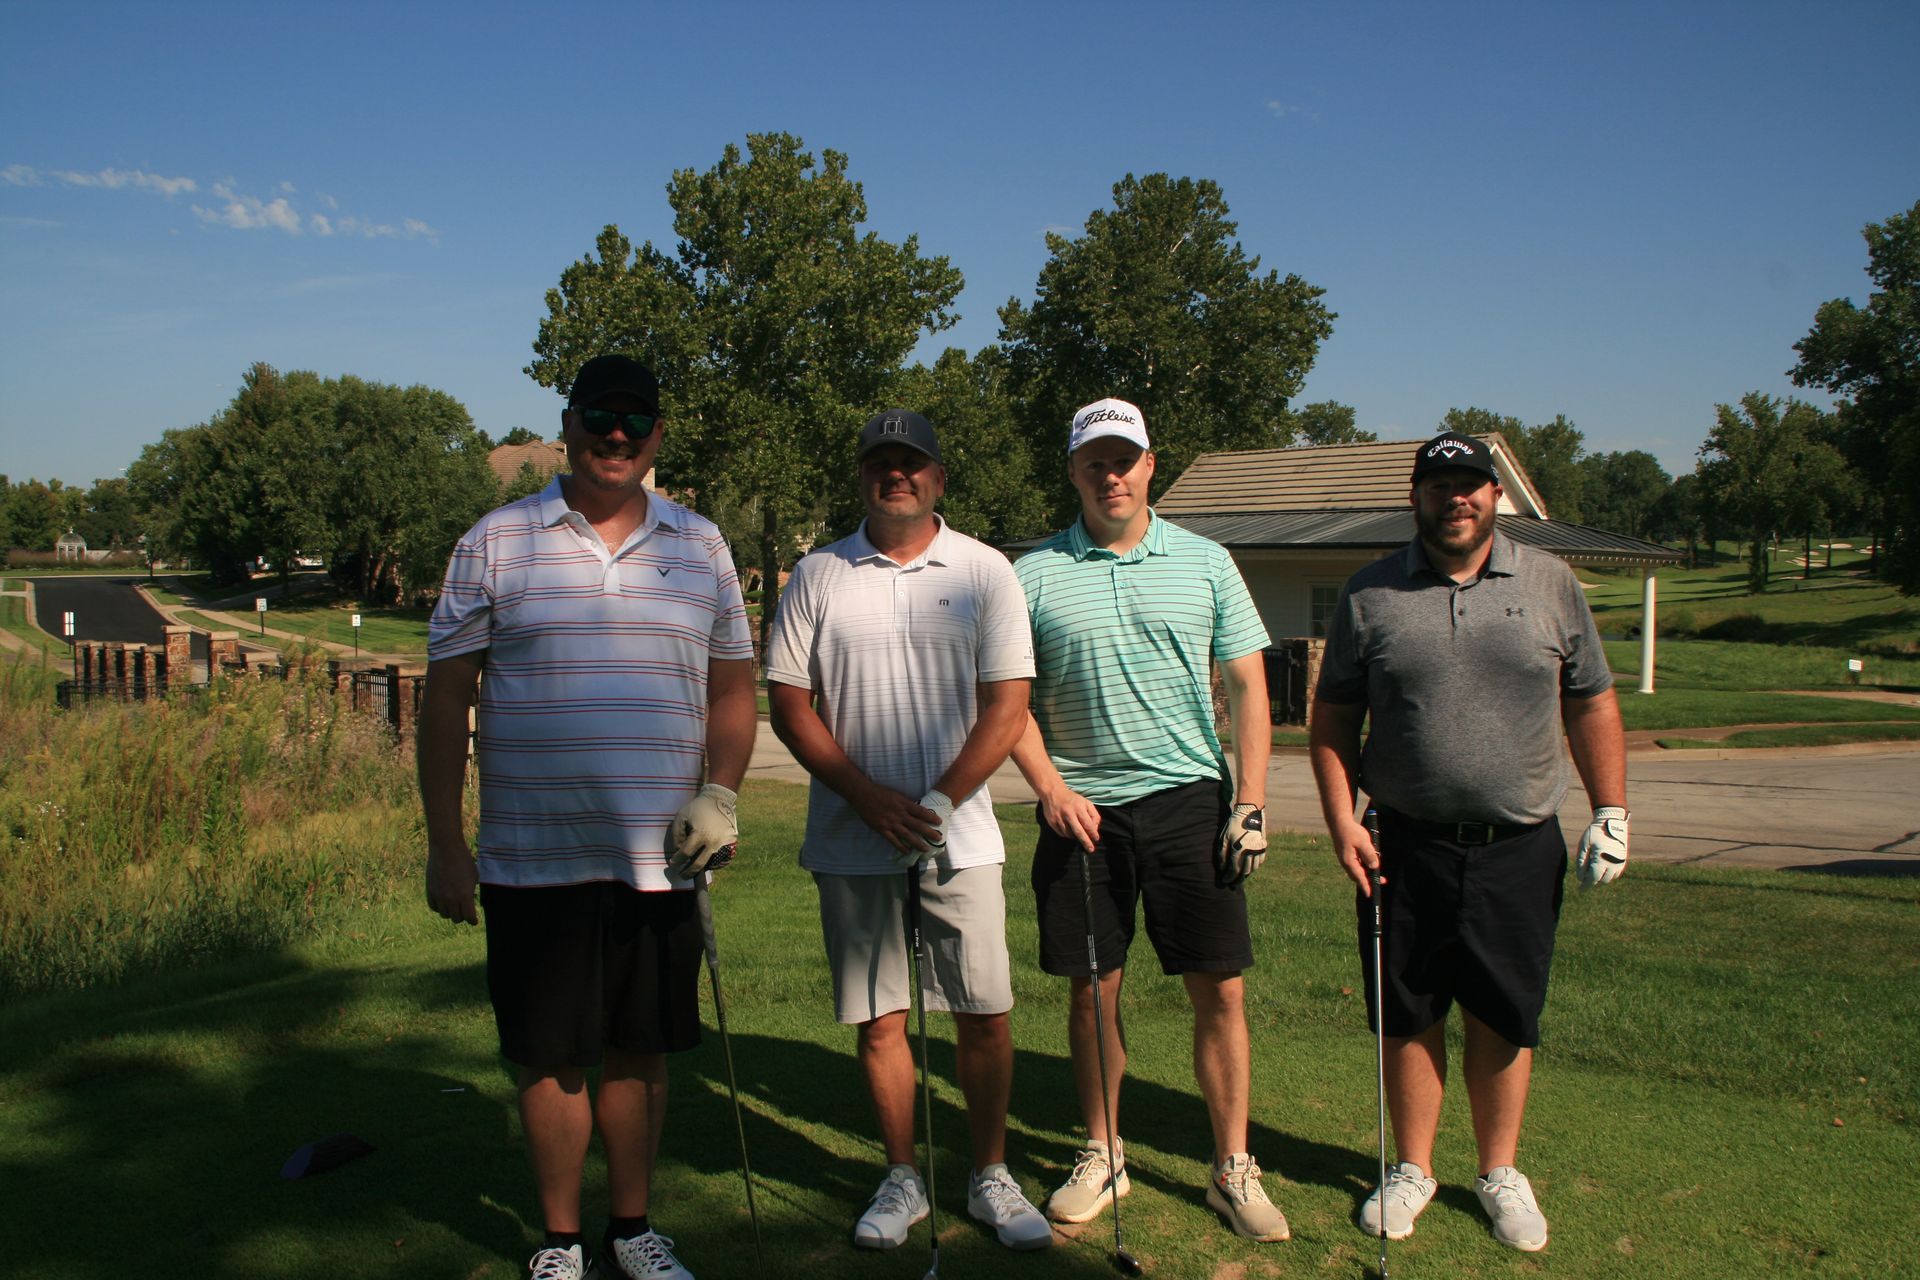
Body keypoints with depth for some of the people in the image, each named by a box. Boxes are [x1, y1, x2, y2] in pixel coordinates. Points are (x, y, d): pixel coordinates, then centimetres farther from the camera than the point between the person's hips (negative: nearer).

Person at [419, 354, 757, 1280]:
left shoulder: (699, 546, 8)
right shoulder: (496, 543, 1)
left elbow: (733, 687, 13)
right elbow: (446, 698, 2)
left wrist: (719, 793, -3)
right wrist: (443, 841, -2)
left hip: (659, 856, 2)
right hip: (532, 857, -2)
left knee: (641, 1051, 12)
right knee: (549, 1055, 8)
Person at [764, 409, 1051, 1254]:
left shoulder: (984, 573, 2)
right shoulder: (818, 576, 5)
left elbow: (1007, 707, -2)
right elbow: (790, 705, 2)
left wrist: (938, 804, -11)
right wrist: (872, 800, -8)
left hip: (960, 836, -1)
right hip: (853, 842, 1)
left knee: (983, 1016, 3)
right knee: (878, 1021, 8)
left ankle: (990, 1178, 21)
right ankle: (902, 1181, 25)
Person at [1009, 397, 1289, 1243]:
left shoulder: (1205, 562, 5)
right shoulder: (1034, 575, 3)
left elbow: (1247, 687, 7)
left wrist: (1250, 802, -1)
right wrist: (1050, 788, -9)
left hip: (1189, 800, 0)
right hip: (1082, 809, 0)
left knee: (1220, 990, 2)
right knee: (1092, 990, 9)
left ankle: (1233, 1169, 17)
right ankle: (1102, 1157, 26)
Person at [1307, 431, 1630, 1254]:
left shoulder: (1550, 584, 6)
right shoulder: (1371, 593, 3)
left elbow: (1591, 706, 10)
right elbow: (1332, 720, 5)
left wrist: (1611, 811, 4)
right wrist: (1342, 821, -4)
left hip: (1520, 847, 1)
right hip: (1406, 847, 0)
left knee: (1504, 1017, 10)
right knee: (1409, 1015, 8)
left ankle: (1500, 1171, 28)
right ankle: (1412, 1168, 25)